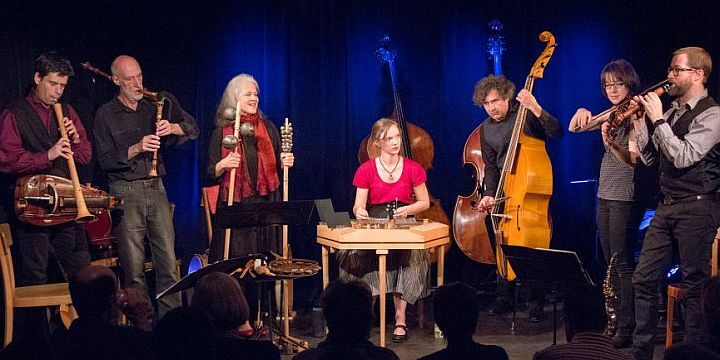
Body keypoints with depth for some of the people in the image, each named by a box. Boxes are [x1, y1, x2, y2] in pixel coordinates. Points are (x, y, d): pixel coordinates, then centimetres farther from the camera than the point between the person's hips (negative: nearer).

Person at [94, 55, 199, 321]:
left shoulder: (157, 105, 10)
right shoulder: (106, 114, 3)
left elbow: (193, 128, 6)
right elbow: (105, 160, -3)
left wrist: (172, 127, -15)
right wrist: (136, 149, -18)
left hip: (156, 189, 2)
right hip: (125, 192, -2)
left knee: (168, 265, -3)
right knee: (134, 269, -3)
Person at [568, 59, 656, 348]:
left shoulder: (636, 114, -11)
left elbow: (633, 158, -22)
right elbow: (573, 129, 13)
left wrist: (611, 143, -42)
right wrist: (582, 113, -9)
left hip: (627, 197, -8)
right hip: (605, 194, 8)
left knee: (623, 263, -10)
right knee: (611, 263, 11)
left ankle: (627, 329, -9)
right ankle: (616, 320, 18)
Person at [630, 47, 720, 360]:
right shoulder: (671, 113, 13)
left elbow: (683, 157, -20)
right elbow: (650, 158, 14)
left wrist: (658, 120, -15)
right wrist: (640, 123, 3)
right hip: (667, 206, 8)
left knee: (695, 285, -1)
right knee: (644, 279, 6)